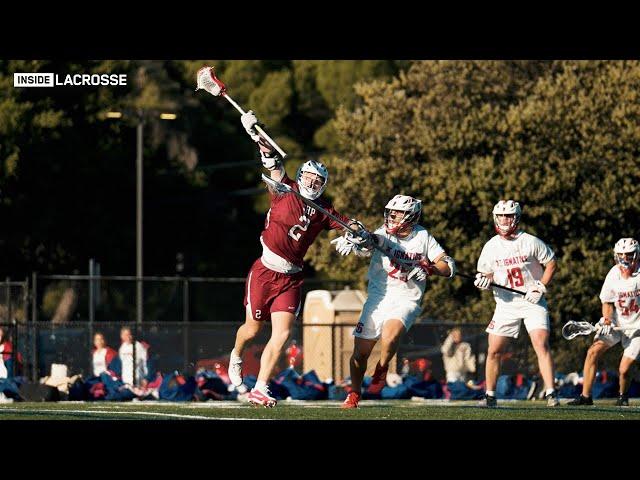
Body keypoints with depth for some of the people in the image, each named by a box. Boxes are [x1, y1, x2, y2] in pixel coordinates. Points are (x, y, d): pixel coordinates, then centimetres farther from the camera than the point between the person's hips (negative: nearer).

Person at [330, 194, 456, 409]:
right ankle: (354, 394, 23)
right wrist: (351, 241, -47)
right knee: (360, 352, 1)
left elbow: (449, 267, 0)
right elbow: (369, 243, -25)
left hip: (406, 301, -1)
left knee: (390, 335, -30)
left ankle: (381, 371, -1)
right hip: (378, 298, 1)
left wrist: (428, 268, -18)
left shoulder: (423, 237, 0)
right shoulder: (384, 234, -3)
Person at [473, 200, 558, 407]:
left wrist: (541, 287, -9)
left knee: (541, 345, -18)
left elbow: (551, 264, 2)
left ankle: (551, 393, -18)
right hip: (506, 303, 3)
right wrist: (483, 281, -12)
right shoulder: (491, 246, 3)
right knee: (494, 351, -1)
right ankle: (490, 396, 11)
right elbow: (486, 274, 11)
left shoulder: (531, 242, -6)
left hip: (532, 302, -3)